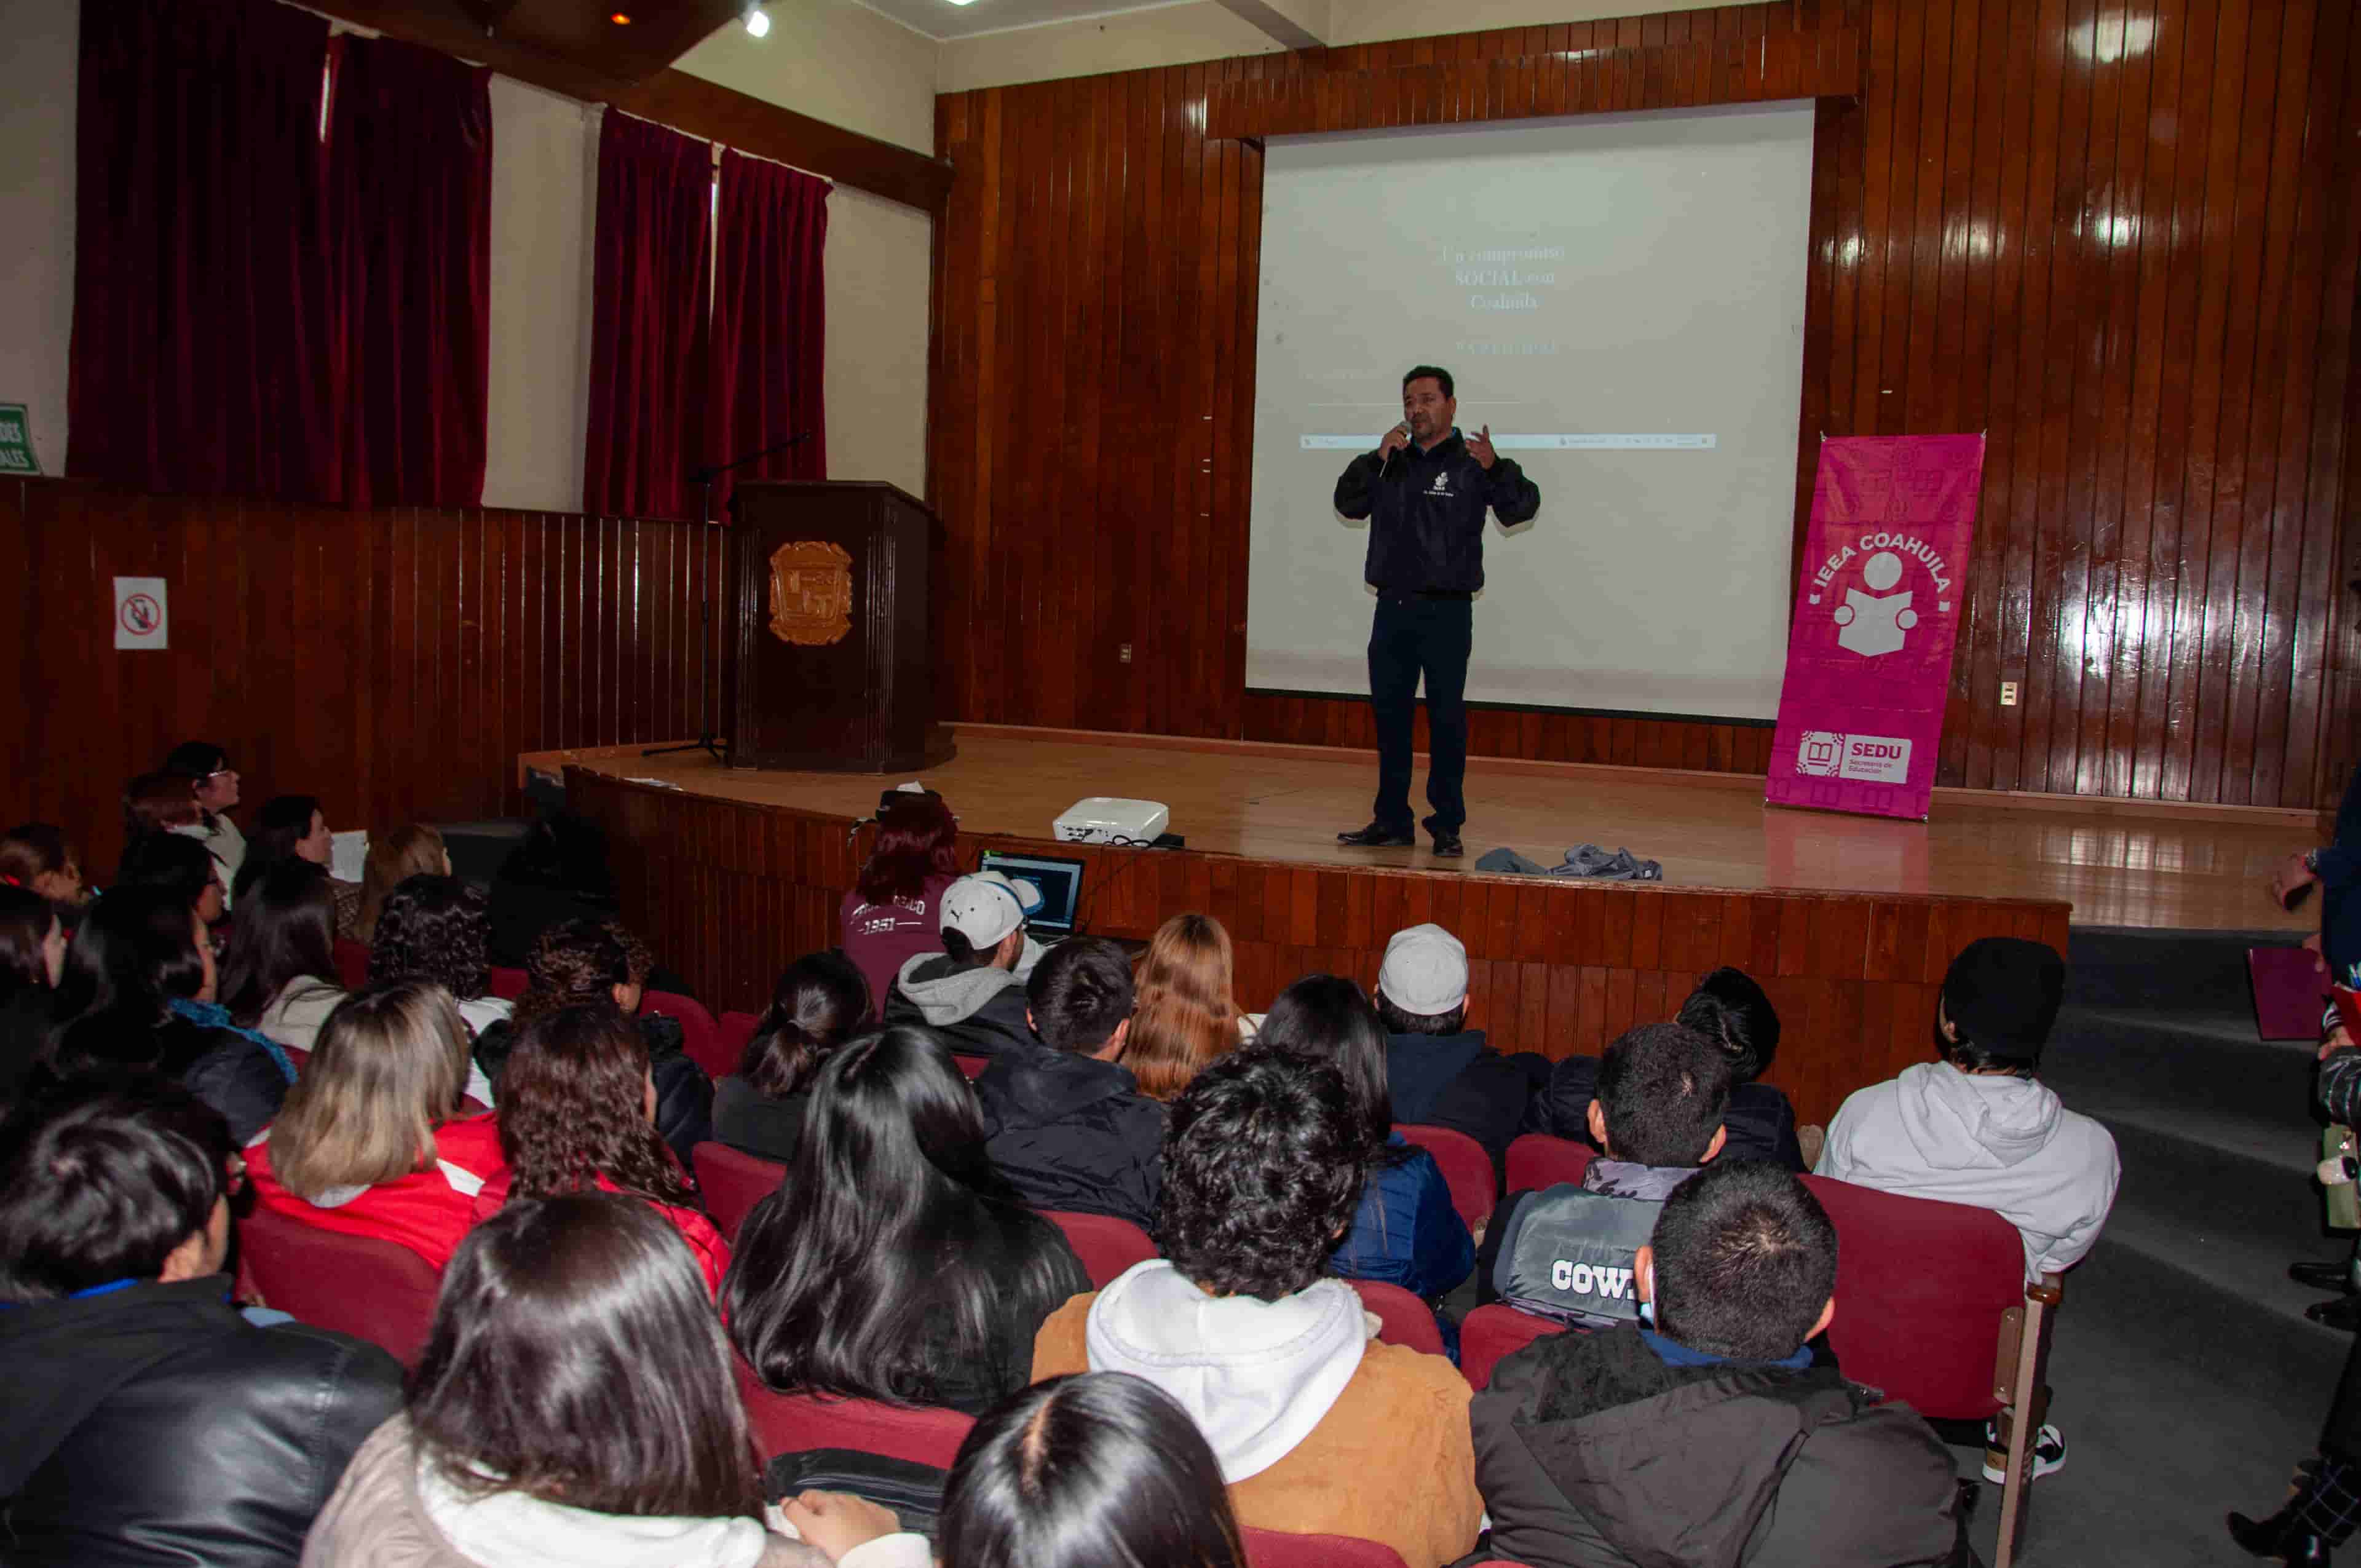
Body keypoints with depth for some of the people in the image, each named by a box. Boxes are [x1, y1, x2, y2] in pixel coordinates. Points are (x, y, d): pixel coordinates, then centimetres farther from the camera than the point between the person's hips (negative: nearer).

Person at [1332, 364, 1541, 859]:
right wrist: (1376, 459, -11)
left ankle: (1447, 827, 7)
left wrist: (1496, 467, -32)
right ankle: (1392, 821, 18)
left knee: (1446, 719, 0)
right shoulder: (1390, 464, 12)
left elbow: (1521, 508, -15)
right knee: (1389, 716, 8)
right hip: (1393, 608, 5)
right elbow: (1349, 504, 2)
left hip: (1446, 612, -5)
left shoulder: (1471, 464, -3)